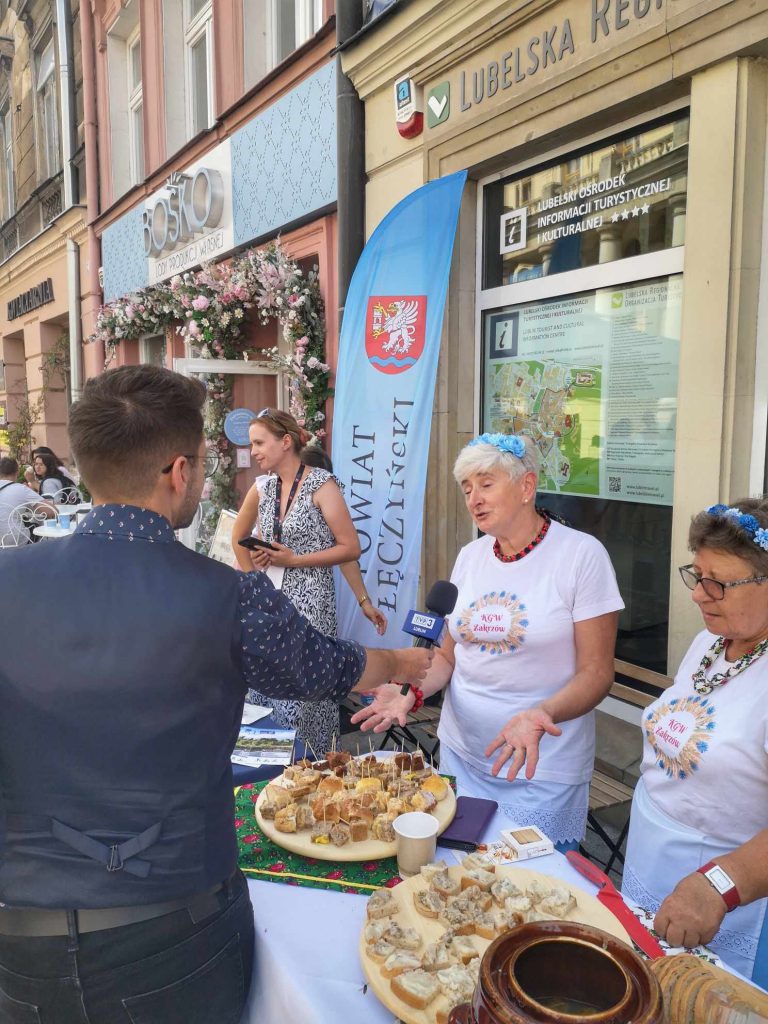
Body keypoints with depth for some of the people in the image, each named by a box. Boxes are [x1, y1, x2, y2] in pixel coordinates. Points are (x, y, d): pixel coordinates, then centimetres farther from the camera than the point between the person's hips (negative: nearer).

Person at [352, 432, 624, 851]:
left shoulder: (581, 554, -13)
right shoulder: (470, 556, 3)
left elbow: (596, 672, -13)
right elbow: (448, 653, 9)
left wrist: (542, 715, -30)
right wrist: (411, 691, -9)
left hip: (542, 769, -4)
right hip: (461, 755, 5)